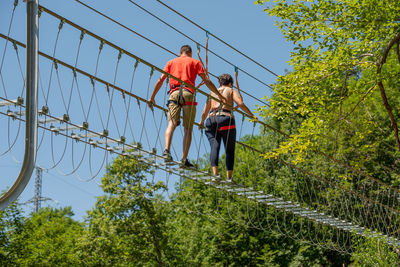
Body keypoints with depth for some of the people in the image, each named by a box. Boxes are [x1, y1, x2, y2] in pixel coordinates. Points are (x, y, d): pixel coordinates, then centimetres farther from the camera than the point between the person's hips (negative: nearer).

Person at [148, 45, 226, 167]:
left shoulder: (171, 62, 23)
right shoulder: (195, 62, 18)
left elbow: (160, 80, 14)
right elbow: (206, 81, 9)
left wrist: (152, 97, 17)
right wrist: (221, 97, 11)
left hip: (174, 93, 1)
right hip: (188, 93, -1)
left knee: (171, 124, -8)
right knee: (188, 128, 2)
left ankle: (167, 150, -32)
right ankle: (184, 159, -7)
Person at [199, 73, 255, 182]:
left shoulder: (213, 93, 26)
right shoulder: (231, 91, 17)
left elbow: (205, 112, 27)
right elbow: (240, 104, 0)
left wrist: (201, 122, 44)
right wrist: (252, 115, 7)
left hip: (211, 119, 3)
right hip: (225, 119, -3)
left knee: (214, 147, -8)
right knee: (230, 150, 2)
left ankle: (215, 173, -27)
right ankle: (229, 177, -7)